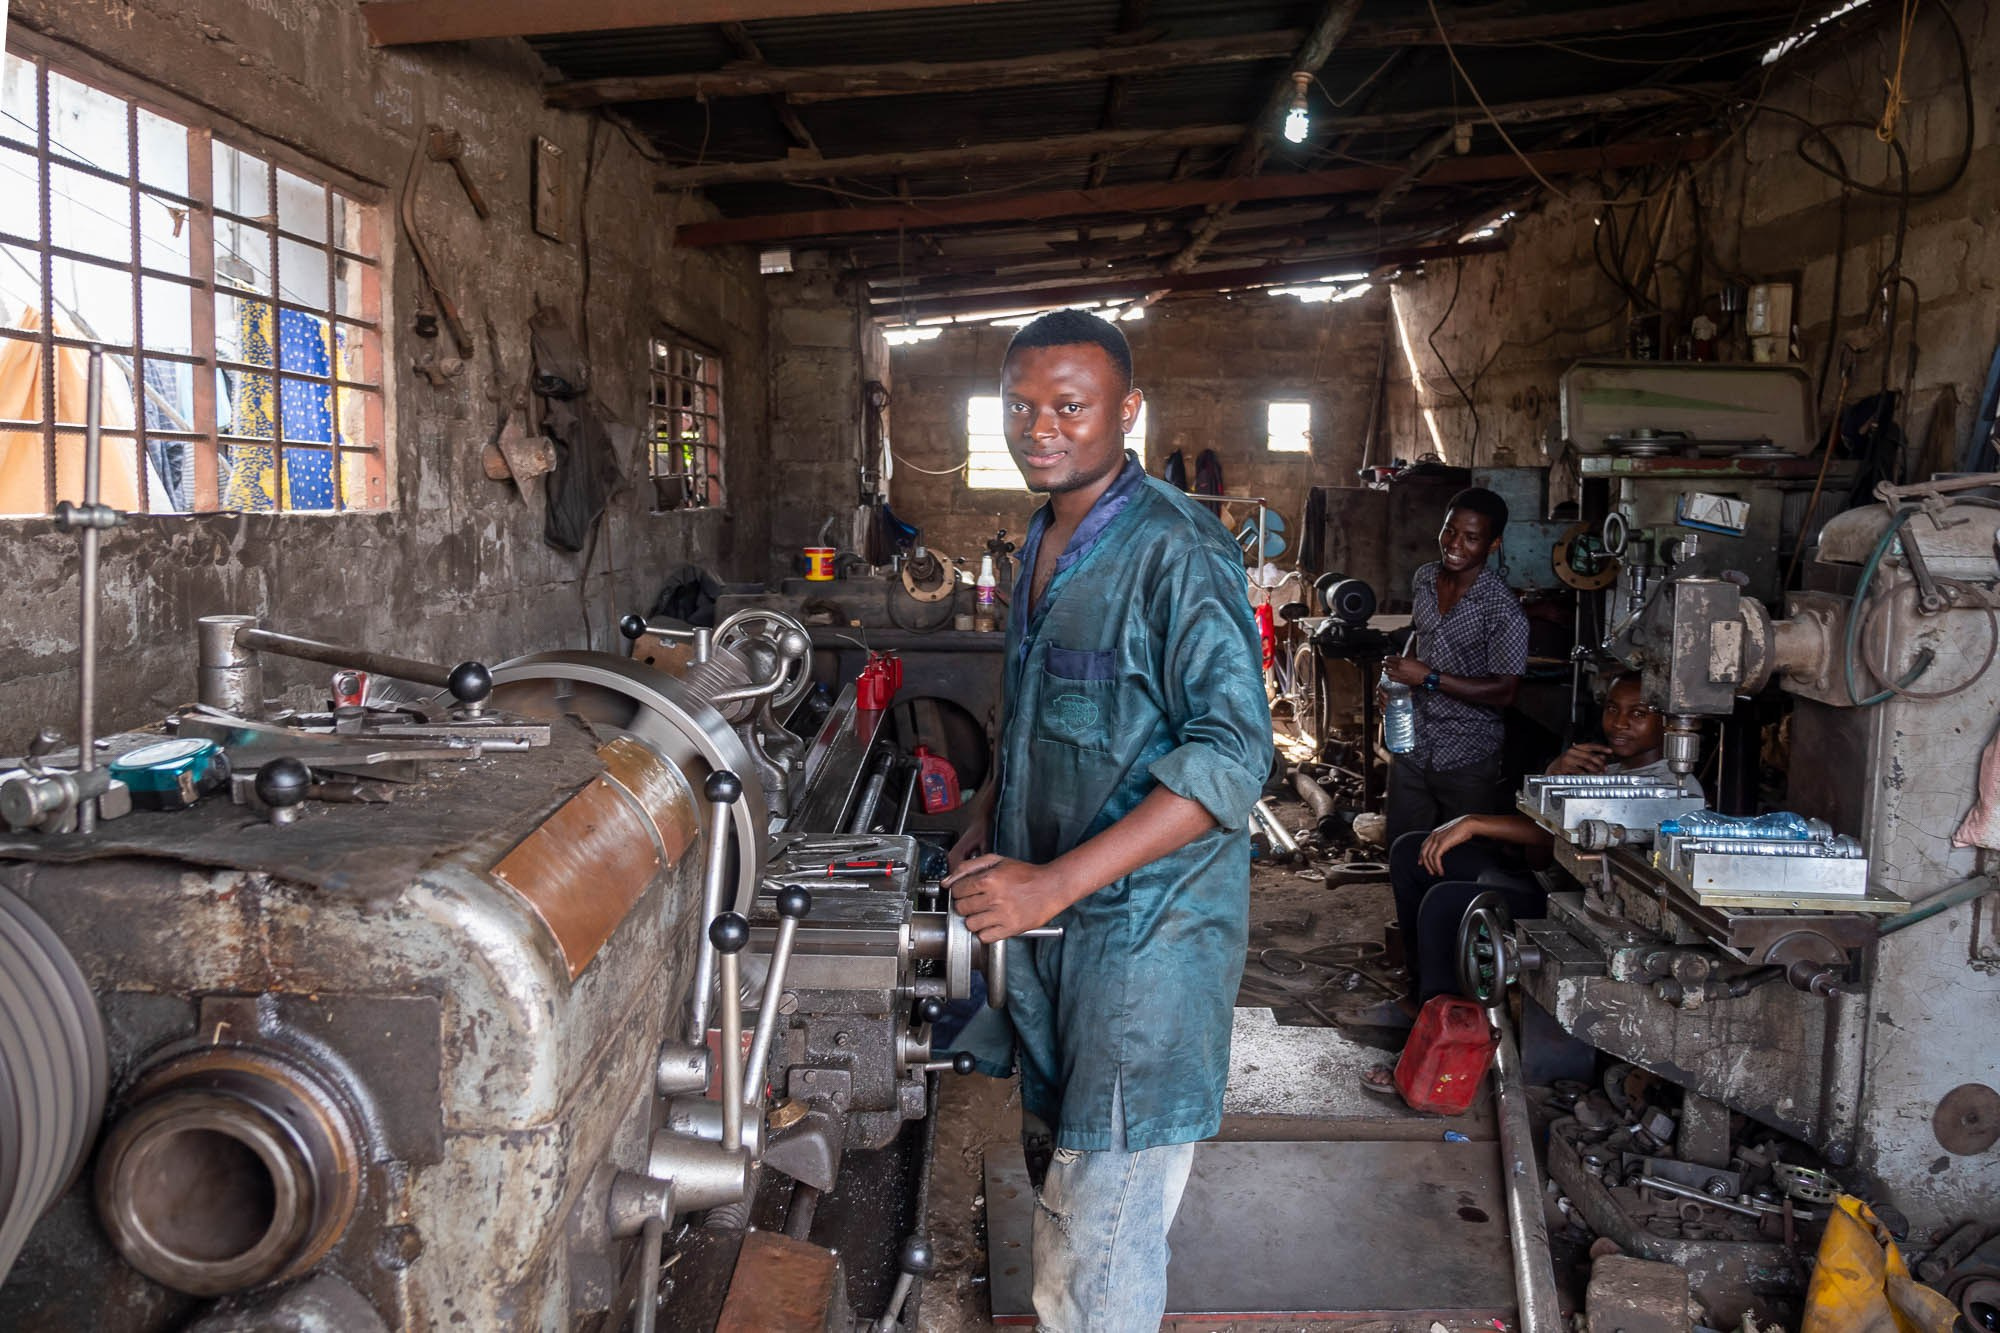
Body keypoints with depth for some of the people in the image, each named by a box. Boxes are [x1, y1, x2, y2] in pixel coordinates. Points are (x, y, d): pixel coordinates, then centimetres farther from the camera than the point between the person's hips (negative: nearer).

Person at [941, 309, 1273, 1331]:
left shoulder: (1176, 553, -17)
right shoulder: (1045, 541, 11)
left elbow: (1232, 754, -24)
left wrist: (1056, 882, -28)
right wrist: (988, 827, 11)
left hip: (1144, 927, -8)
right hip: (1047, 908, 8)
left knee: (1104, 1210, -2)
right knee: (1063, 1155, 19)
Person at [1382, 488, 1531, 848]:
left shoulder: (1501, 609, -18)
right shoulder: (1424, 579, 2)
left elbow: (1504, 692, -19)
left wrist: (1428, 678, -22)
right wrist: (1400, 670, 3)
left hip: (1467, 760, -5)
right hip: (1412, 747, 6)